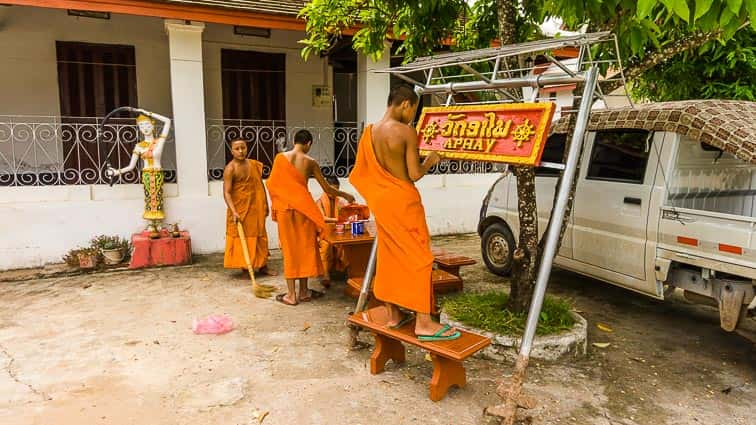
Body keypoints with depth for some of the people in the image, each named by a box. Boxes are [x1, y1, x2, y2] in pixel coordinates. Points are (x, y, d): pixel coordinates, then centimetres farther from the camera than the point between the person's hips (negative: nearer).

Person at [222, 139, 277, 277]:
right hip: (240, 209, -5)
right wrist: (233, 212, -28)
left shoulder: (255, 165, 6)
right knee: (242, 238, 1)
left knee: (260, 236, 11)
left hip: (256, 208, 5)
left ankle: (262, 266, 22)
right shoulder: (230, 169, -11)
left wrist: (265, 205, 14)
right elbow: (227, 192, -18)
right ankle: (244, 268, 10)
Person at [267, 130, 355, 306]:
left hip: (285, 208, 1)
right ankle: (303, 291, 19)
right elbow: (327, 188, 3)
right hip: (303, 208, -1)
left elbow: (272, 184, 0)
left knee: (290, 249, 5)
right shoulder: (310, 162, -2)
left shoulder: (280, 158, -1)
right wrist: (346, 195, 18)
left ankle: (291, 294, 8)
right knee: (304, 248, 10)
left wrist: (276, 206, 14)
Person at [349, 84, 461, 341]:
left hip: (380, 200, 7)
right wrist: (430, 161, 2)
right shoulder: (407, 131, -14)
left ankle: (392, 315, 22)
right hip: (403, 200, -7)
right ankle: (423, 322, 0)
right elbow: (415, 174, -15)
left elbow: (363, 172, 11)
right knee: (417, 257, -2)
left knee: (389, 256, 14)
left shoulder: (369, 132, 7)